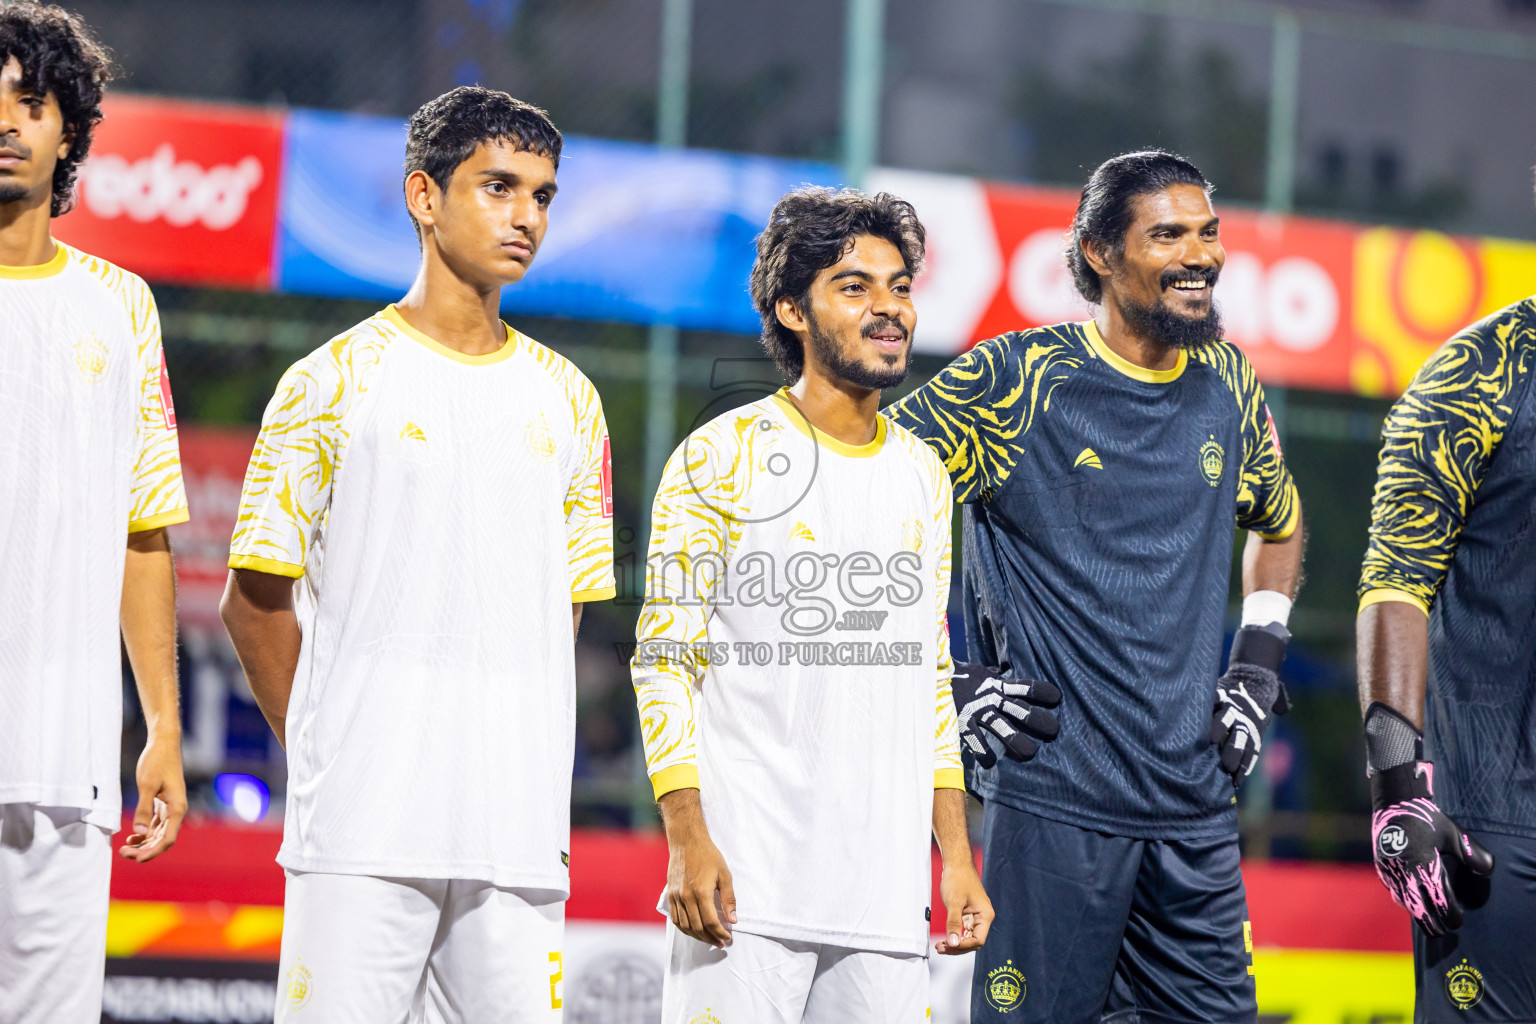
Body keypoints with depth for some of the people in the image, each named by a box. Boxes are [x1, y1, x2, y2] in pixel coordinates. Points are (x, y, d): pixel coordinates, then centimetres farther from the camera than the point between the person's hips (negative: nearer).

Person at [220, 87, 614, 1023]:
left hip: (520, 833, 4)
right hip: (362, 834, -4)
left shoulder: (568, 400, 15)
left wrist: (526, 784, 10)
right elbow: (256, 601, 4)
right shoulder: (335, 382, 2)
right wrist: (326, 759, 2)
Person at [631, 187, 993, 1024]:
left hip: (885, 892, 5)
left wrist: (957, 857, 13)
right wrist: (688, 841, -14)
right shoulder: (722, 458, -1)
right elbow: (664, 658, -4)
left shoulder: (924, 476, 16)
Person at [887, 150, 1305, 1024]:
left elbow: (1279, 520, 31)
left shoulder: (1228, 384, 11)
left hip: (1197, 807, 5)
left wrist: (1259, 661, 17)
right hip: (1054, 797, -5)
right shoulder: (1016, 380, -5)